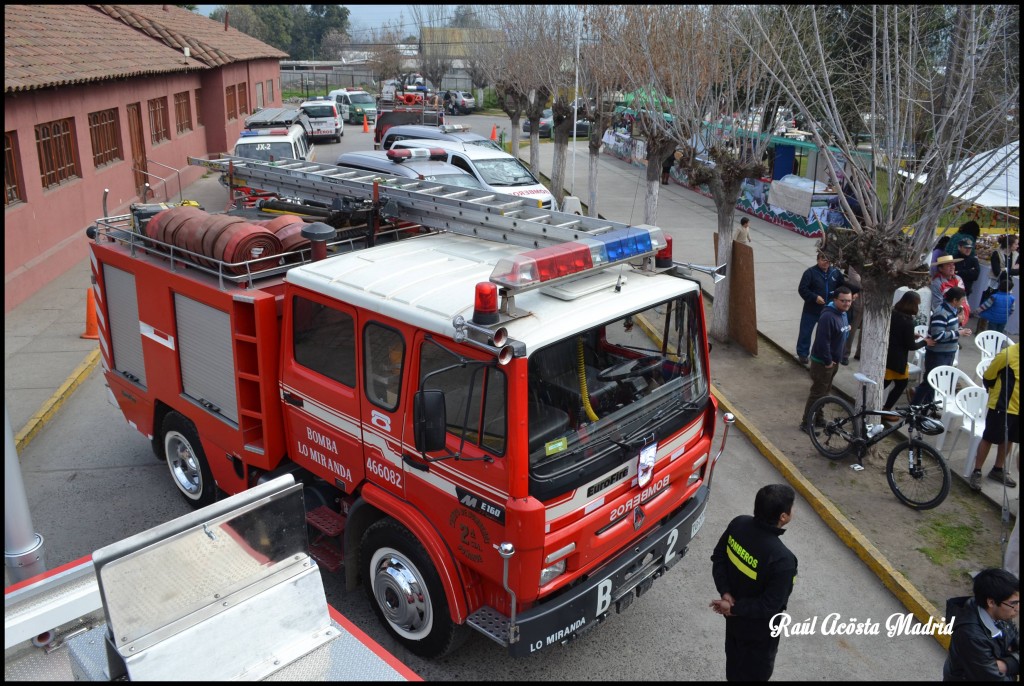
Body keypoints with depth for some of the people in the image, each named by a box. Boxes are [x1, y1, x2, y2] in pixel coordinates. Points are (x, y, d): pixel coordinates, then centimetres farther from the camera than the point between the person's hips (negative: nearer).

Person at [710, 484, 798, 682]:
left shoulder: (738, 524, -18)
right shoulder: (782, 559, -37)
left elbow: (718, 557, -5)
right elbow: (770, 606, -28)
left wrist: (725, 593, -9)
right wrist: (734, 609, -17)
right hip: (758, 628, -6)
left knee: (735, 657, 31)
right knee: (756, 671, 22)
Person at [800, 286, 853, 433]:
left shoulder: (843, 314, 6)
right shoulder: (828, 317, -26)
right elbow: (822, 341, -29)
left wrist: (835, 359, 15)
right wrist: (827, 361, -21)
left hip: (834, 360, 9)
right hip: (822, 362, -9)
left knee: (825, 391, 19)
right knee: (817, 393, -2)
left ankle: (817, 418, 33)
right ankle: (806, 423, 8)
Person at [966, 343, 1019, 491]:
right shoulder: (1008, 354, -20)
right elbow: (987, 377, -9)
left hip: (1016, 408, 6)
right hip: (1002, 407, -6)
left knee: (1007, 439, 18)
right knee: (988, 439, 4)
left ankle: (997, 470, 34)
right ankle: (976, 472, 15)